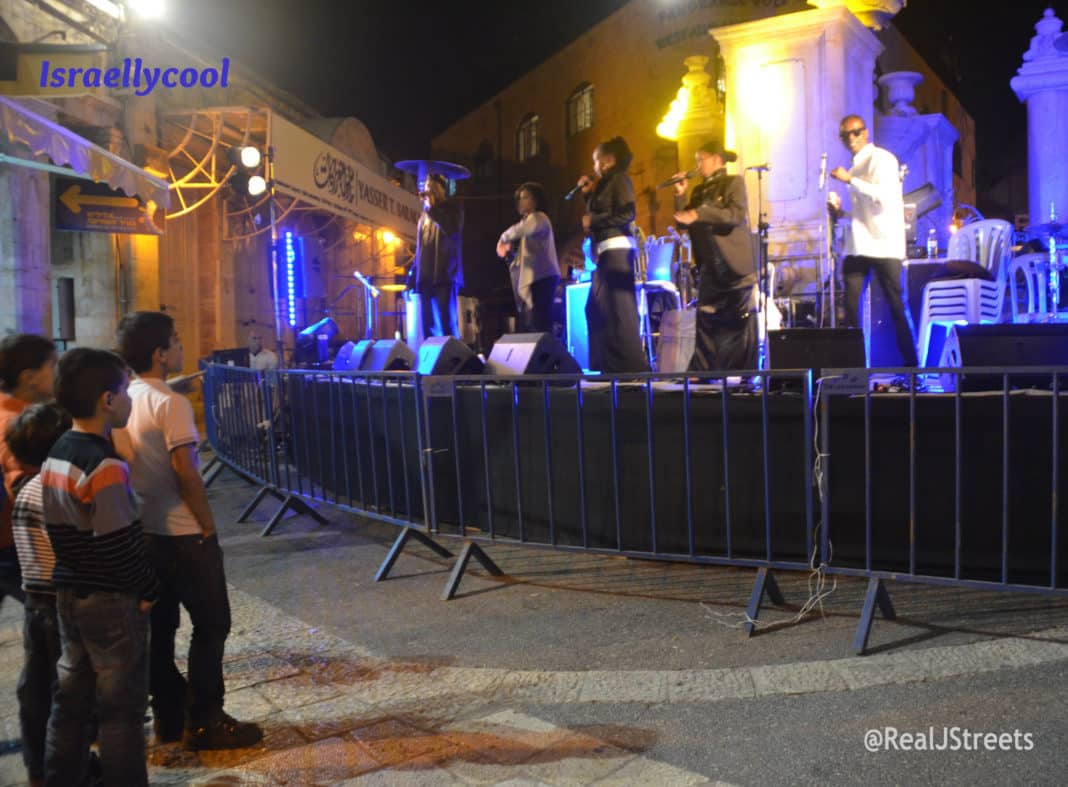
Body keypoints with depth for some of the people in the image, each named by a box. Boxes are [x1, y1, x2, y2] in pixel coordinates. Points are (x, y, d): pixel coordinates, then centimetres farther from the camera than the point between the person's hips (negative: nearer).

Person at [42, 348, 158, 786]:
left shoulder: (55, 456, 4)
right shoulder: (105, 466, -22)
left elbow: (60, 530, 10)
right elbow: (119, 547, -22)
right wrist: (149, 589, -9)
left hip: (69, 593, 8)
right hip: (111, 600, -8)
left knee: (71, 697, 18)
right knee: (121, 706, 5)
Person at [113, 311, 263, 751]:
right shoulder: (170, 404, -19)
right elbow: (185, 471, -21)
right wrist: (207, 523, -10)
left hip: (142, 531, 8)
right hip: (182, 533, -8)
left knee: (159, 626, 15)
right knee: (211, 625, 3)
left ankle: (167, 717, 25)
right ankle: (203, 723, 8)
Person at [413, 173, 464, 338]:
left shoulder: (453, 206, 5)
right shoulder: (426, 211, 21)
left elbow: (453, 229, -15)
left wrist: (432, 207, -8)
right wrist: (415, 274, 13)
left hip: (445, 275, -6)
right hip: (426, 276, 6)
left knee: (447, 324, -11)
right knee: (429, 326, 4)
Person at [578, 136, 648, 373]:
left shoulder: (620, 180, -4)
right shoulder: (605, 184, 22)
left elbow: (626, 214, -16)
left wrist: (592, 221, -11)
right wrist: (589, 193, 15)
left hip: (617, 249, -10)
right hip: (606, 251, 10)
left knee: (618, 308, -12)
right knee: (596, 308, 9)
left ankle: (633, 366, -12)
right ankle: (610, 364, 11)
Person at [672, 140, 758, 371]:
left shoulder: (734, 182, -1)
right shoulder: (699, 191, 17)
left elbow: (738, 214, -18)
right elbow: (684, 223, 12)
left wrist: (699, 214, -25)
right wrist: (680, 195, 0)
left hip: (734, 265, -6)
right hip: (710, 267, 6)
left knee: (739, 324, -2)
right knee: (707, 323, 4)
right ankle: (702, 375, 7)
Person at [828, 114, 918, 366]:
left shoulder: (881, 159, -4)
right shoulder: (856, 165, 19)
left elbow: (884, 197, -20)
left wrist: (850, 180, -19)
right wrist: (840, 210, 9)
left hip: (884, 244, -7)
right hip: (858, 245, 7)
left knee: (896, 306, -2)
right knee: (851, 307, -1)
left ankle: (911, 362, 6)